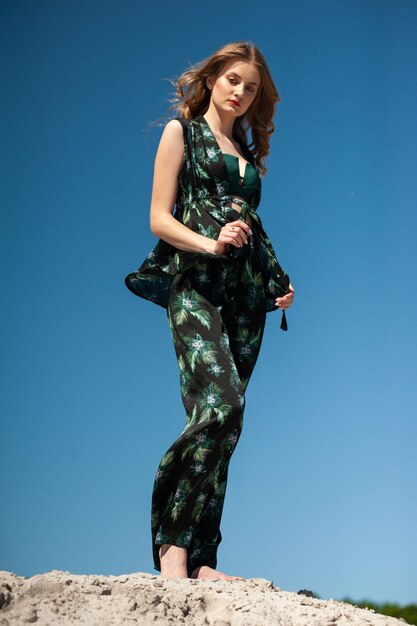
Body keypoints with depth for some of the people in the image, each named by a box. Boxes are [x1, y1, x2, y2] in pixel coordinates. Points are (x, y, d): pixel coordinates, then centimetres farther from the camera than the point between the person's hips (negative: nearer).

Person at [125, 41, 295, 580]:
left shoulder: (248, 151, 25)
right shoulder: (182, 131, 9)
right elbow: (159, 219, 0)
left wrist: (278, 281, 9)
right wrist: (212, 244, -17)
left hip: (246, 292, 6)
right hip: (194, 283, -6)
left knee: (224, 419, -2)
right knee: (219, 404, -25)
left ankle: (200, 560, -1)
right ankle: (171, 544, -17)